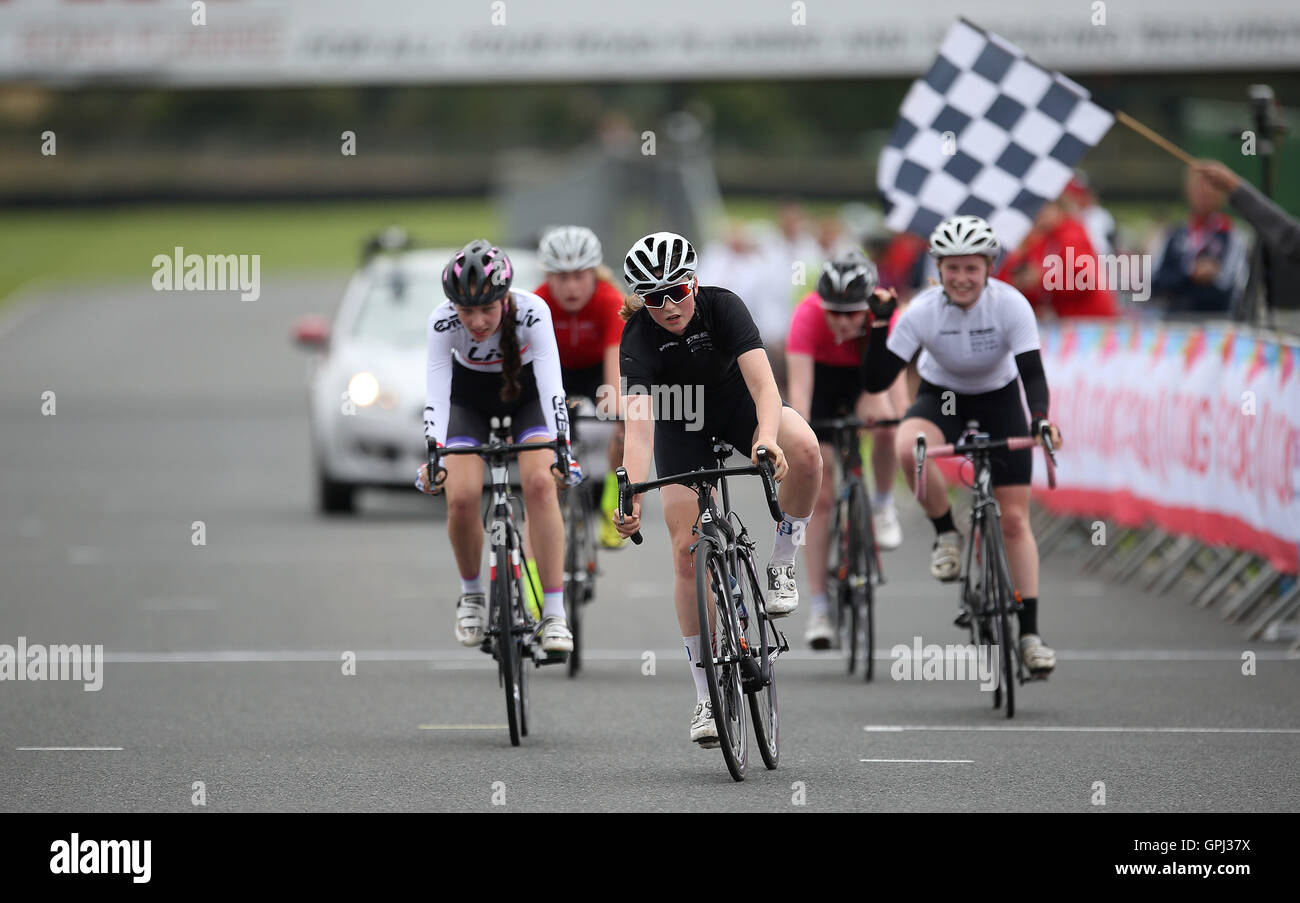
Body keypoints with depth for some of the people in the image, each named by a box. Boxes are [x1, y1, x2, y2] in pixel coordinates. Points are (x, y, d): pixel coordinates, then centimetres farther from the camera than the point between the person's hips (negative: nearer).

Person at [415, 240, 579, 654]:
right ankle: (471, 594, 10)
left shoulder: (531, 311, -34)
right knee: (461, 497, -18)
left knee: (540, 482, -23)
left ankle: (554, 613, -20)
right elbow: (436, 393, -35)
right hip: (470, 393, 1)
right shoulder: (443, 321, -31)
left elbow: (551, 385, -39)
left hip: (525, 388, -1)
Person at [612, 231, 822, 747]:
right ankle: (705, 695, -2)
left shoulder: (722, 307, -27)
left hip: (737, 401, 0)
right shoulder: (639, 338, -27)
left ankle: (782, 565, -11)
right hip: (682, 424, 0)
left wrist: (767, 438, -59)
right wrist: (632, 496, -54)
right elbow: (639, 420, -39)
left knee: (803, 450, -34)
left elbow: (761, 379, -39)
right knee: (687, 550, -12)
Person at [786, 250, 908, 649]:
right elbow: (799, 385, -42)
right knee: (819, 496, -6)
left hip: (865, 375, 1)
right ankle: (819, 609, 1)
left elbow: (895, 375, -38)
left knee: (883, 423, -35)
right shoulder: (808, 316, -35)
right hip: (821, 379, -1)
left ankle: (883, 507, -6)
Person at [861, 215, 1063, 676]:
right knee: (908, 448, -36)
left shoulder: (1010, 305, -24)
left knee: (1015, 519, -6)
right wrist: (880, 324, -35)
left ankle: (1030, 634, -1)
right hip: (942, 397, 0)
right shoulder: (922, 312, -23)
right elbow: (876, 380, -22)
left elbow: (1032, 372, -27)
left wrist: (1040, 417, -47)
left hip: (998, 400, 0)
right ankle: (946, 534, -12)